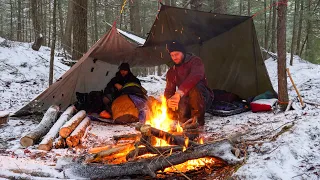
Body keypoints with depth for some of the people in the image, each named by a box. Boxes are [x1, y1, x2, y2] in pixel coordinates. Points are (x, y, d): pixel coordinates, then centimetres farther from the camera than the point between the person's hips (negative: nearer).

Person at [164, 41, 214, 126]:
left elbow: (196, 76, -32)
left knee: (195, 87, -38)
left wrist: (179, 92, -43)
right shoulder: (171, 72, 8)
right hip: (185, 101, 4)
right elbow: (168, 91, 3)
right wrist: (169, 101, -23)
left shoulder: (195, 61, -9)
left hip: (203, 99, -4)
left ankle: (197, 119, -24)